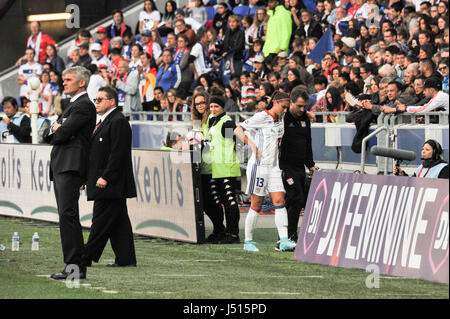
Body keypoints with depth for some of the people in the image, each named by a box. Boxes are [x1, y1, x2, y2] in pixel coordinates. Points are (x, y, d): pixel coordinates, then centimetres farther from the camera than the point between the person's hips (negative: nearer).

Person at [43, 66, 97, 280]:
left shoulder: (84, 105, -7)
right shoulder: (72, 106, 25)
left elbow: (64, 133, -16)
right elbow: (48, 135, 22)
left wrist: (55, 132, 7)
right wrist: (54, 129, -1)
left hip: (70, 166, -10)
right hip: (60, 166, 10)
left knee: (67, 214, -16)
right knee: (67, 216, 9)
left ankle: (74, 266, -19)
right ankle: (77, 267, 10)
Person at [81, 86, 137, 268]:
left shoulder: (118, 122, -12)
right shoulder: (103, 121, 19)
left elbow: (118, 154, -19)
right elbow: (98, 153, 22)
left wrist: (105, 178, -22)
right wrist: (86, 177, 16)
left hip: (111, 184, -10)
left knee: (101, 221, -6)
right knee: (118, 222, 9)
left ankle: (87, 258, -5)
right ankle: (125, 258, 9)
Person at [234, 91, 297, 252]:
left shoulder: (280, 119, 11)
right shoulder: (261, 117, -9)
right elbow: (238, 130, -9)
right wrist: (251, 144, -23)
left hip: (273, 166, 6)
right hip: (259, 165, -6)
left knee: (279, 201, -6)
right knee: (257, 204, -2)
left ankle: (284, 240, -12)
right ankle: (248, 241, 9)